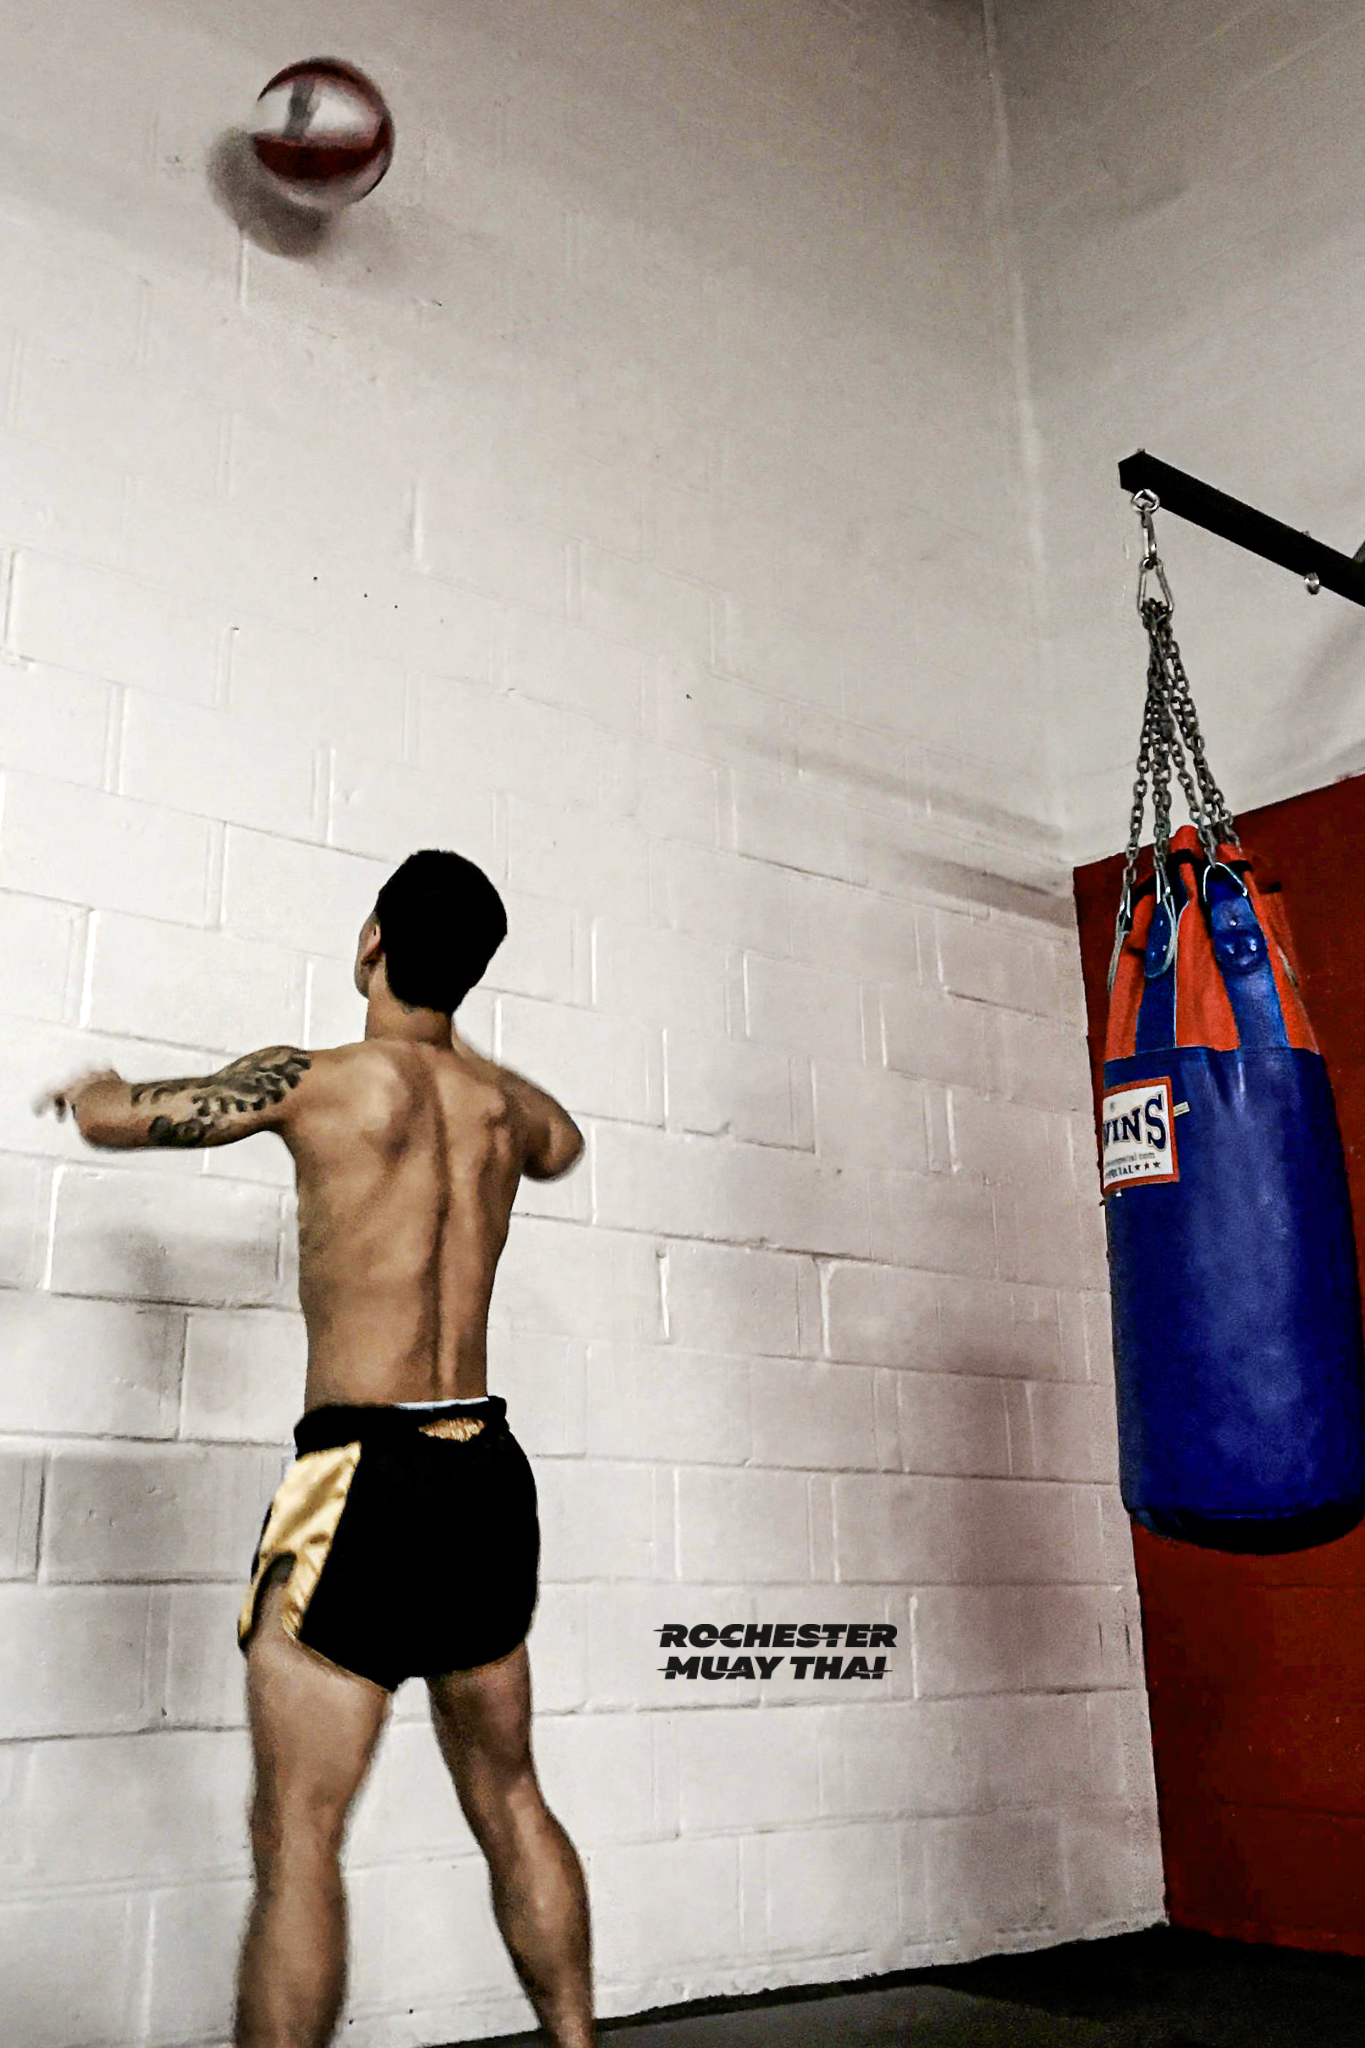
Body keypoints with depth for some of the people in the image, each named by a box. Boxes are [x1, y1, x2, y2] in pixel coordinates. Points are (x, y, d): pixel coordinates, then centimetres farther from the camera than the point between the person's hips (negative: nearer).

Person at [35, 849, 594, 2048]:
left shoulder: (323, 1080, -9)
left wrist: (98, 1089, 26)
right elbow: (562, 1144, 33)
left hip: (368, 1467, -6)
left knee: (297, 1836, 0)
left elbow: (116, 1119, 2)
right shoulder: (504, 1102, 8)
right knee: (510, 1803, 19)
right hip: (489, 1468, 7)